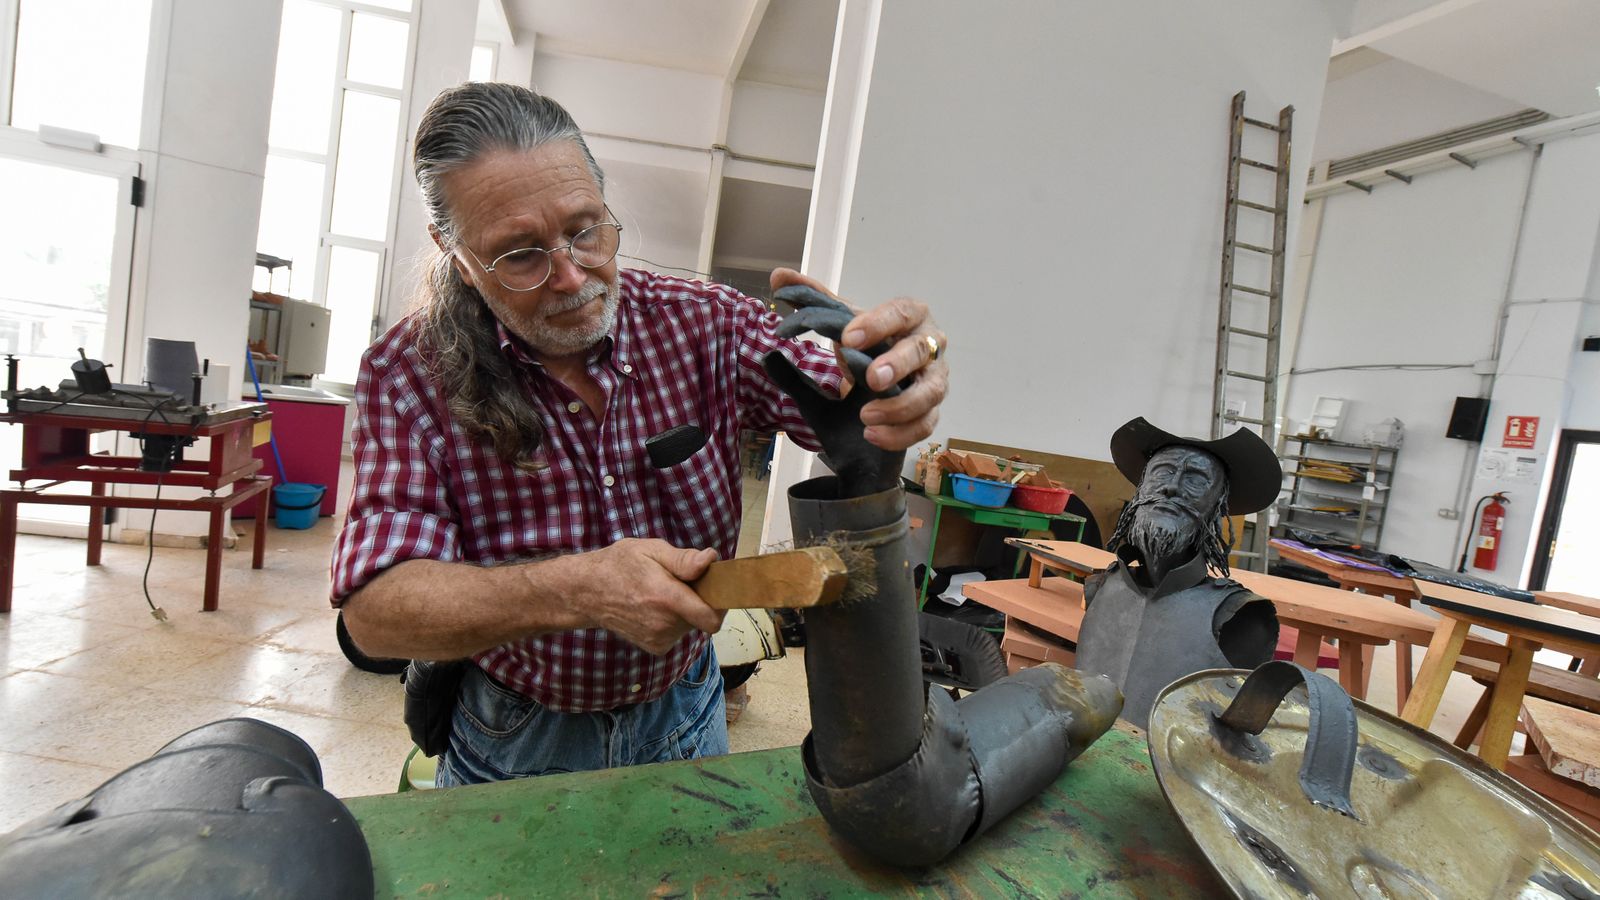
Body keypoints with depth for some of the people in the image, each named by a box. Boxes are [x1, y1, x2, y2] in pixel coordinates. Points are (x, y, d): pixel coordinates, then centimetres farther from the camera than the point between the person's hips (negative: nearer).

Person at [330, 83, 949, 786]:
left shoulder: (705, 322, -15)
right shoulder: (407, 374, -20)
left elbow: (847, 406, -21)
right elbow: (373, 609, -25)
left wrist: (894, 383, -46)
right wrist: (575, 590, -41)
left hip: (683, 714, 2)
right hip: (511, 735, -1)